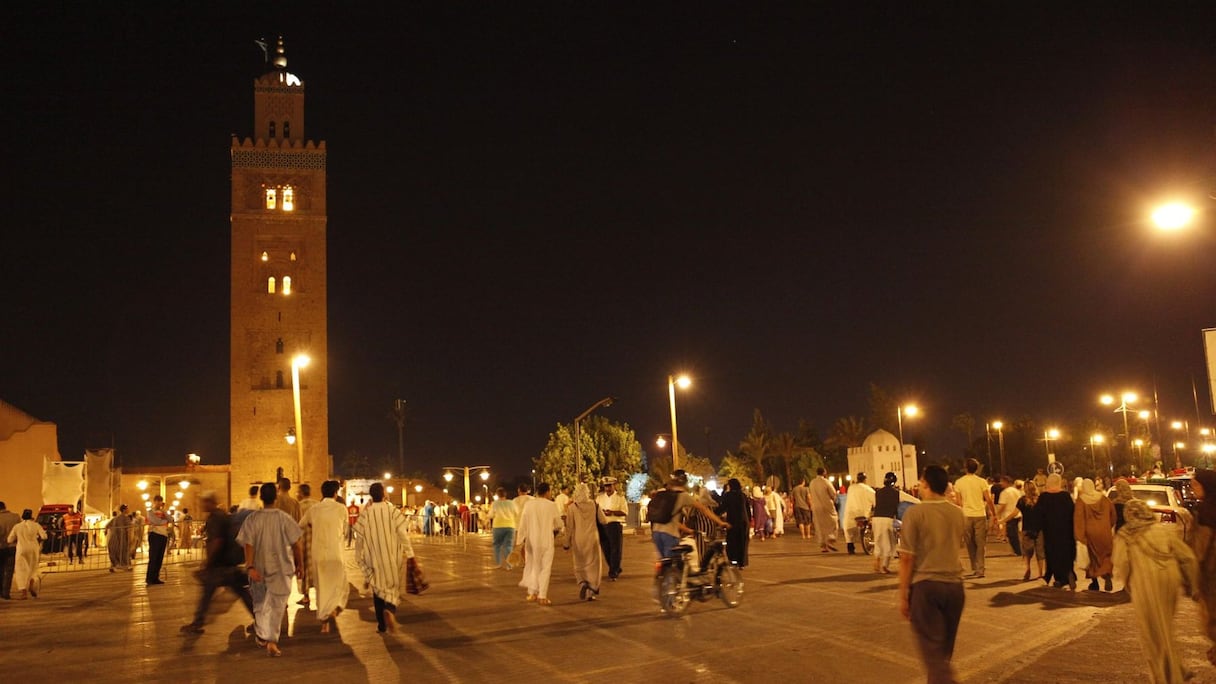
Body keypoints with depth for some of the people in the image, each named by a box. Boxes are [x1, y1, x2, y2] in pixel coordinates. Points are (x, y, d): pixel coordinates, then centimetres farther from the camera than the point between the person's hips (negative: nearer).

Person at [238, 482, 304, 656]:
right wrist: (299, 565, 4)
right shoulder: (284, 518, -11)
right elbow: (296, 545, -7)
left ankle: (261, 635, 32)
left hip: (259, 568, 2)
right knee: (277, 605, 5)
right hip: (280, 568, -2)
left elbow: (248, 545, -14)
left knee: (260, 602, 22)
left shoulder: (252, 518, -8)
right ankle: (272, 640, -4)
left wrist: (250, 567, -16)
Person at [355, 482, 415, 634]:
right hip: (392, 557, -1)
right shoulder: (393, 511, -9)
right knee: (393, 587, 12)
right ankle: (390, 608, -19)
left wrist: (360, 557, 10)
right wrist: (409, 554, -4)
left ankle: (381, 625, 16)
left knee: (378, 588, 15)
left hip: (374, 558, 1)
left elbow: (359, 537, -4)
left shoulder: (365, 513, -8)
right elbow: (403, 533, -10)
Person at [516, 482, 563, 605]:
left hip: (531, 540, 2)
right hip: (546, 540, -2)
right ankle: (542, 596, 0)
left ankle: (532, 593, 22)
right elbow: (558, 524, 3)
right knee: (545, 568, 5)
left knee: (532, 566, 19)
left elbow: (523, 523, -2)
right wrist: (554, 527, 25)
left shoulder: (528, 504, -4)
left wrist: (520, 540, 5)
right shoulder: (552, 505, -7)